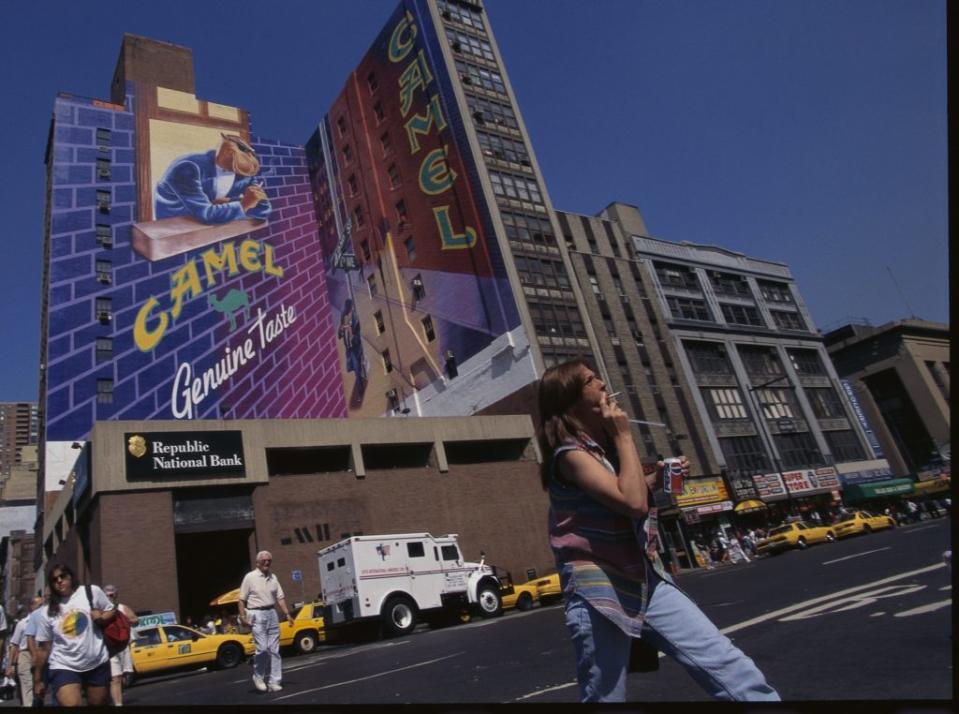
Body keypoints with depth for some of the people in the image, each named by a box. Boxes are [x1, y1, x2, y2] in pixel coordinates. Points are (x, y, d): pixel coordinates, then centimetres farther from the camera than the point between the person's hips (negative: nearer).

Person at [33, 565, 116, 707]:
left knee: (99, 704, 11)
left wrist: (102, 618, -14)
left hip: (97, 664, 0)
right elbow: (44, 648, 8)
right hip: (64, 667, 0)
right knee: (71, 704, -20)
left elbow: (112, 611, 8)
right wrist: (37, 679, 10)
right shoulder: (48, 612, 3)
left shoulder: (91, 592, -2)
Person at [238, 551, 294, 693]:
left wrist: (287, 614, 3)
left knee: (274, 650, 4)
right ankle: (258, 677, 13)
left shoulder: (273, 577, 9)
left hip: (272, 614, 5)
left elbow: (280, 597, 10)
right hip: (257, 615, -5)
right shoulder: (250, 577, -4)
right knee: (262, 648, -11)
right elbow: (242, 599, -4)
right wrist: (243, 617, -14)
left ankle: (274, 682, 9)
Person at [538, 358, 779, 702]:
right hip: (600, 591, -7)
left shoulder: (607, 445, 12)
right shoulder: (570, 454, -15)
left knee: (726, 663, -2)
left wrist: (657, 479, 10)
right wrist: (624, 437, -15)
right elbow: (633, 502, -25)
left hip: (647, 581, 7)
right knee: (605, 696, 5)